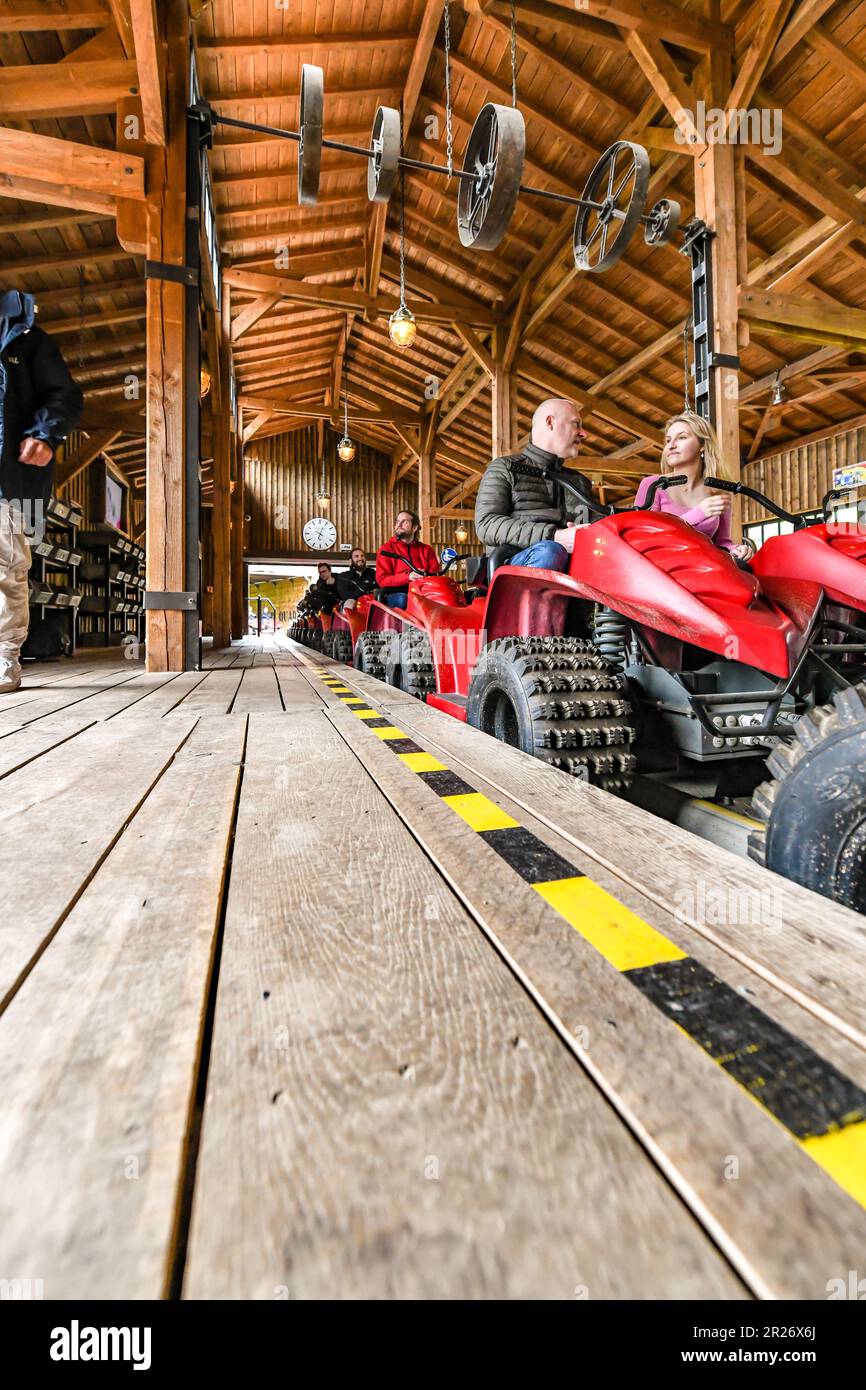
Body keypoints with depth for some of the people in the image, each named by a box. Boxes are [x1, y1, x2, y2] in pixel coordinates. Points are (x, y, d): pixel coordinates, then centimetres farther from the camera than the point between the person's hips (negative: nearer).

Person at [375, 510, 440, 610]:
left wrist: (425, 576, -12)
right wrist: (407, 576, -14)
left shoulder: (427, 550, 18)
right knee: (402, 599, -38)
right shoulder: (386, 549, 11)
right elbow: (382, 579, 0)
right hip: (396, 594, -2)